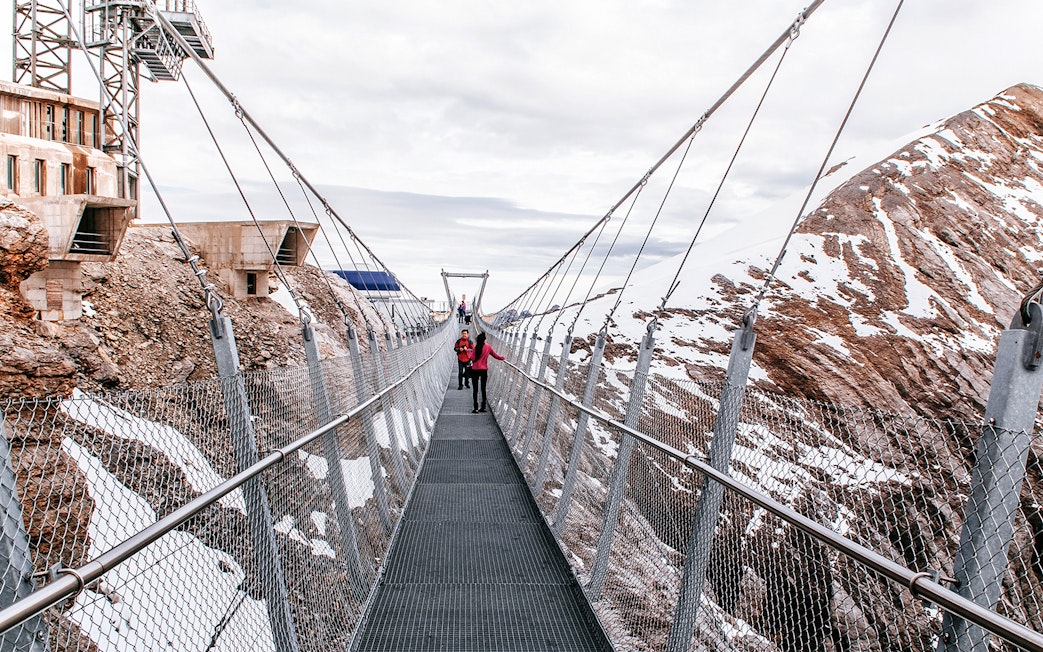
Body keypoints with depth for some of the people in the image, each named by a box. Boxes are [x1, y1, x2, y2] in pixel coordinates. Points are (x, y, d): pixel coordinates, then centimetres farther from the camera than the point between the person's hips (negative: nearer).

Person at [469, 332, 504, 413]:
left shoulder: (475, 347, -7)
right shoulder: (488, 347, -1)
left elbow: (473, 358, -9)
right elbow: (495, 355, 9)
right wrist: (502, 357, 26)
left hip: (475, 370, -2)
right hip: (484, 370, 2)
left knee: (475, 389, 3)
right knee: (483, 389, 13)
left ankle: (476, 408, -2)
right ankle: (483, 407, 13)